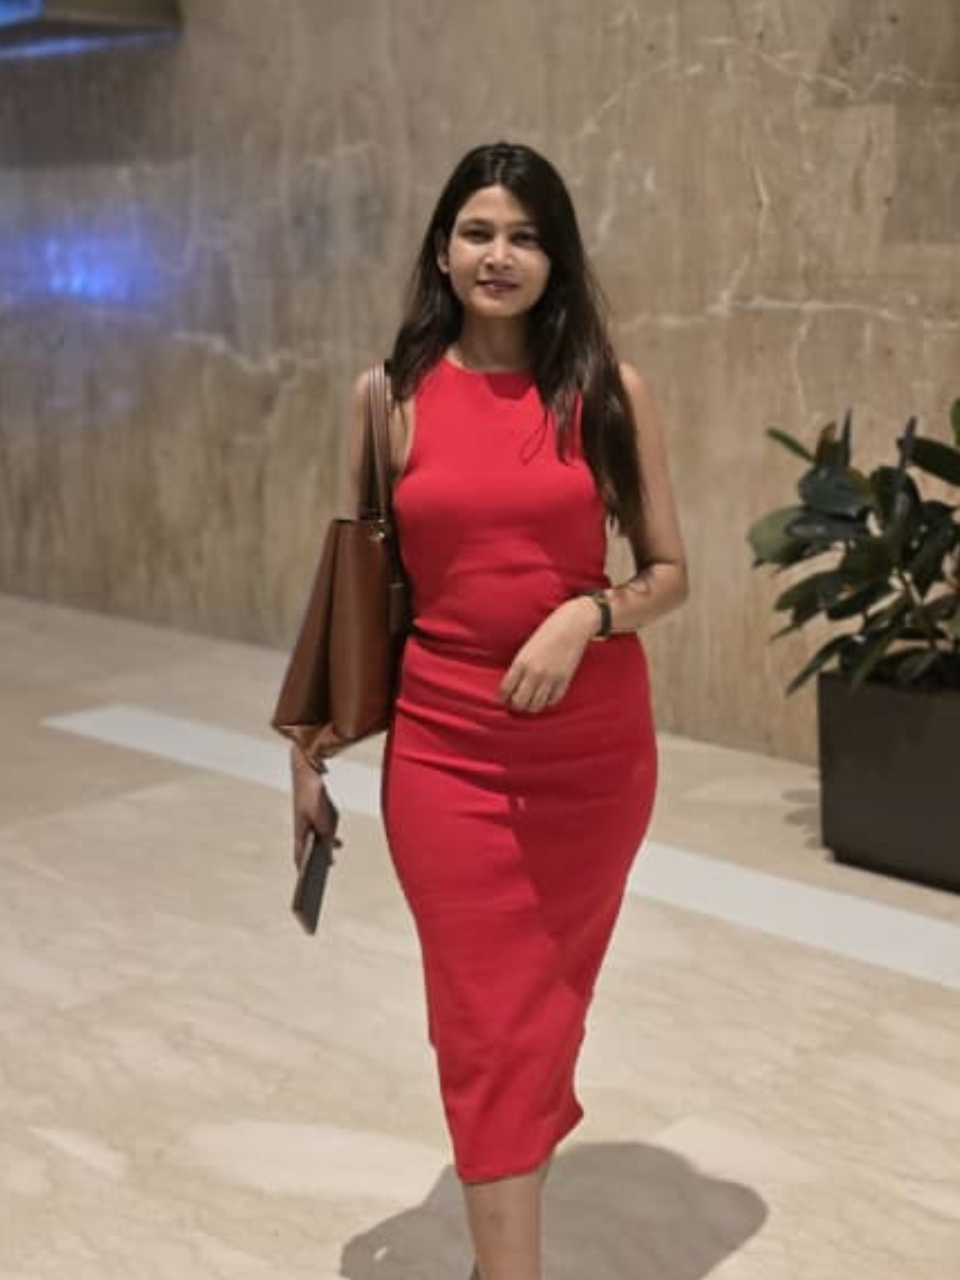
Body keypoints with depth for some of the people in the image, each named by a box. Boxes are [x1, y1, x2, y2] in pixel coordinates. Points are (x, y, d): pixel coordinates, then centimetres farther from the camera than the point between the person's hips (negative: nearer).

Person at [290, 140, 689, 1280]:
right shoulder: (390, 393, -1)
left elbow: (669, 571, 2)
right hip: (444, 747, -1)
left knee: (553, 997, 17)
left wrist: (584, 615, -19)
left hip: (595, 744, 1)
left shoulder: (609, 391, -2)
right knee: (487, 1020, 1)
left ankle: (515, 1172, 43)